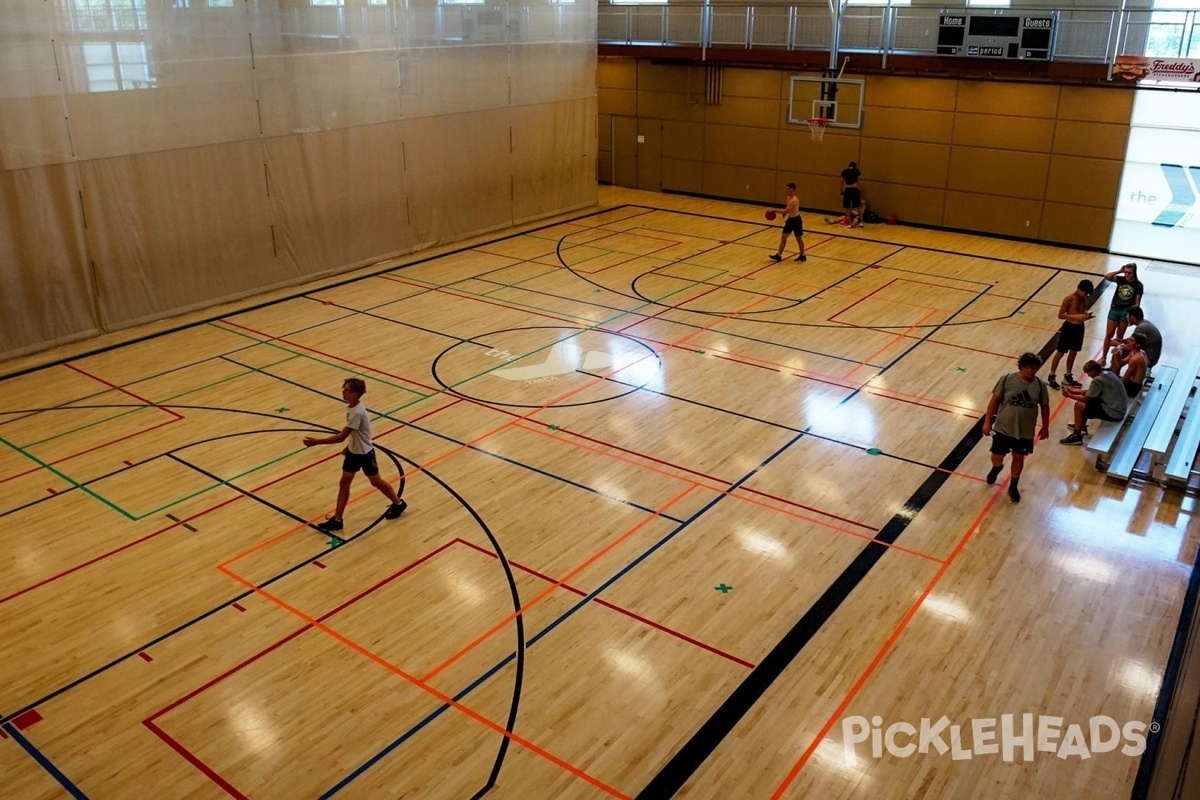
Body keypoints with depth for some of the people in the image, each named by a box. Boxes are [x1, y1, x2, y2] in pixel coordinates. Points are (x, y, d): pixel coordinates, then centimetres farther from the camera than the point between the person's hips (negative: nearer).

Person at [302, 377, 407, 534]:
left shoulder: (357, 413, -34)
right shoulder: (351, 407, -5)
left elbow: (341, 437, -34)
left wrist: (316, 442, -32)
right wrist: (349, 446, 20)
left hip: (365, 453, -8)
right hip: (353, 451, 8)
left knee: (376, 482, 12)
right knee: (344, 483, 8)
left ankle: (398, 504, 36)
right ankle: (337, 520, 15)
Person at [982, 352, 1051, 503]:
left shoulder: (1040, 385, -9)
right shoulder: (1007, 380, -14)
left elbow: (1045, 406, 4)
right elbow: (994, 400, -6)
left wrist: (1045, 427, 10)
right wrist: (987, 421, -5)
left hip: (1025, 432, 1)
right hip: (1003, 428, -1)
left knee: (1019, 458, 16)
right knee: (997, 457, 8)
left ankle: (1013, 486, 37)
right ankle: (996, 468, 46)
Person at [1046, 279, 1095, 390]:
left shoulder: (1084, 298, 1)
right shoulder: (1069, 298, -19)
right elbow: (1060, 315, -18)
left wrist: (1086, 315, -8)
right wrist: (1077, 316, -27)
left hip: (1079, 327, 7)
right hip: (1069, 327, -7)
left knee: (1073, 353, 16)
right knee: (1060, 353, 3)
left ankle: (1067, 377, 30)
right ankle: (1051, 377, 13)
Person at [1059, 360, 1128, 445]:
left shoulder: (1098, 380, -22)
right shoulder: (1108, 374, 7)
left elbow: (1086, 399, -12)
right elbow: (1090, 392, 15)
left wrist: (1069, 395, -1)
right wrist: (1073, 391, 13)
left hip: (1113, 413, -10)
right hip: (1119, 409, 10)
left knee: (1079, 406, -5)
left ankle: (1076, 436, 5)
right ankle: (1081, 427, 36)